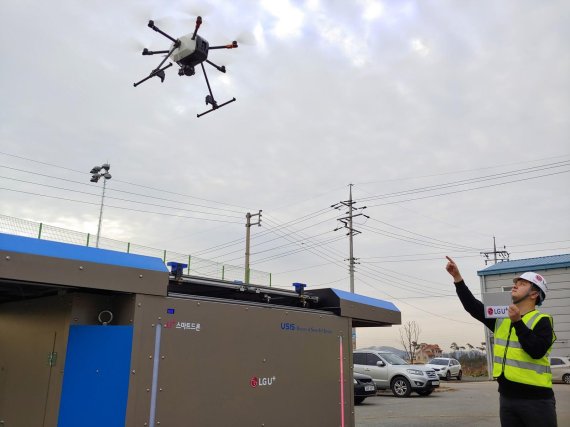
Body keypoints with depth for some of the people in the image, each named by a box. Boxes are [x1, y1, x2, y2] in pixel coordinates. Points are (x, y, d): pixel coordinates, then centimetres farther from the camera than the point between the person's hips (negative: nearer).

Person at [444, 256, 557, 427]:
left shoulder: (541, 321, -7)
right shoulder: (501, 317, 11)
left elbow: (537, 351, -20)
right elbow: (472, 306, 8)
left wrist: (518, 322, -24)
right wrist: (457, 277, 1)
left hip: (536, 399, -6)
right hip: (507, 397, 6)